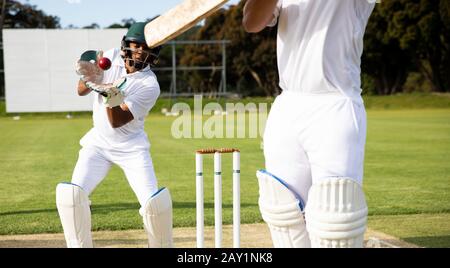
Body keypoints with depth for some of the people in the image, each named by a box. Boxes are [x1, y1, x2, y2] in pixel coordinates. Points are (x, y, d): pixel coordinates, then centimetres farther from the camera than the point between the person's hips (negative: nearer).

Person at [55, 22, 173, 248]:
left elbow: (117, 122, -23)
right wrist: (90, 79, -28)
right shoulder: (111, 57, -5)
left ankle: (162, 246, 11)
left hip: (131, 148, -3)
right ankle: (80, 245, -1)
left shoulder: (149, 85, -19)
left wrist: (110, 95, -41)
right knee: (71, 194, -17)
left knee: (155, 202, -16)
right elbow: (81, 90, -5)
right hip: (98, 144, 3)